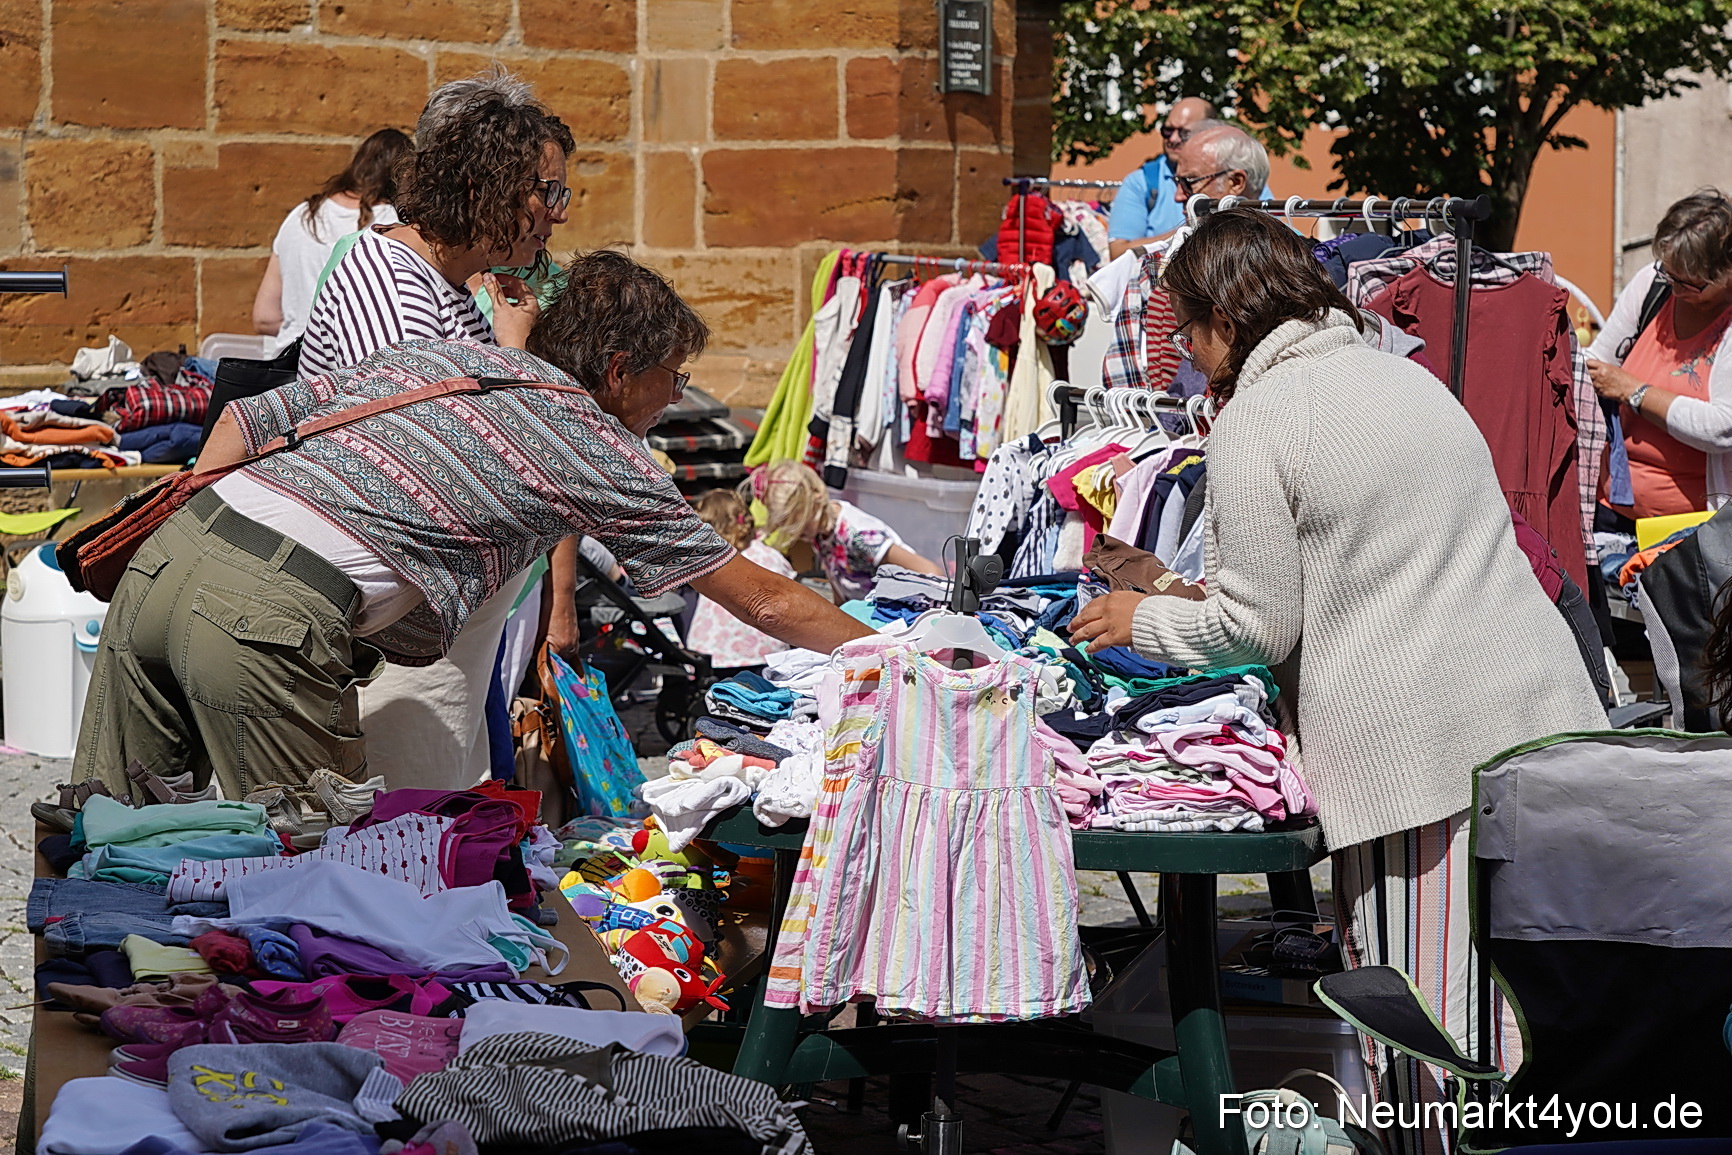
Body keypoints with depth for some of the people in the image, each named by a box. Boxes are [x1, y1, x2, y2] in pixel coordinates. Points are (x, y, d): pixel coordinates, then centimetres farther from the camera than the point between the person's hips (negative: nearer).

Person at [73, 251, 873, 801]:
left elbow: (249, 419, 23)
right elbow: (760, 599, 16)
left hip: (163, 554, 7)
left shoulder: (431, 355, 25)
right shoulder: (600, 450, 10)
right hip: (272, 618, -7)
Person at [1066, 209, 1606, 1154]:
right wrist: (1226, 590, 34)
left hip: (1415, 745, -7)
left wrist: (1145, 622, 13)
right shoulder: (1404, 375, 19)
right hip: (1539, 704, 7)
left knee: (1428, 1006, 0)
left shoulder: (1254, 419, -5)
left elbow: (1260, 626, -4)